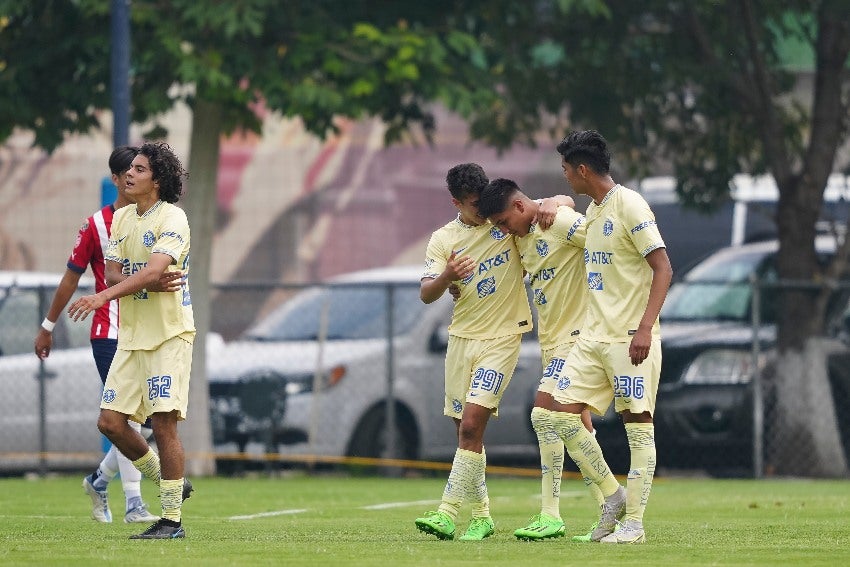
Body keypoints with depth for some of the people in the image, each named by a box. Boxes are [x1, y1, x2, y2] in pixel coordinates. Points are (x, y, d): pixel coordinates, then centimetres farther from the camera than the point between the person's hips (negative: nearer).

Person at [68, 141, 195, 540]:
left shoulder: (171, 218, -11)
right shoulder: (121, 218, 12)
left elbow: (153, 270, -24)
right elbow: (112, 272, 5)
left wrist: (103, 296, -34)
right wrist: (151, 282, -16)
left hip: (169, 334, -7)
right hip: (131, 336, 7)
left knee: (163, 423, -10)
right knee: (111, 422, 2)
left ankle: (172, 519, -3)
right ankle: (170, 483, 21)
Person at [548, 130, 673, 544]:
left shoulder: (629, 205, -12)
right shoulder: (592, 210, 14)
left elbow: (663, 269, -17)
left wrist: (645, 327, -24)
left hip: (630, 339, -9)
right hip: (594, 336, 9)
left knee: (637, 425, -4)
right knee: (564, 412, 1)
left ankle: (633, 522, -1)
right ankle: (612, 496, 13)